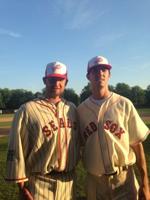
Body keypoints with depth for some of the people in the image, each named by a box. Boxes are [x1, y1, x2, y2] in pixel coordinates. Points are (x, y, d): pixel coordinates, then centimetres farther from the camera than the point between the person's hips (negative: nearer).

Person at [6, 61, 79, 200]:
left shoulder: (72, 109, 4)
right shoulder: (28, 110, -13)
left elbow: (77, 143, 10)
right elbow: (17, 150, -12)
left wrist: (74, 166, 11)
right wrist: (22, 187, -10)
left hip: (68, 181, 5)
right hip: (40, 184, -4)